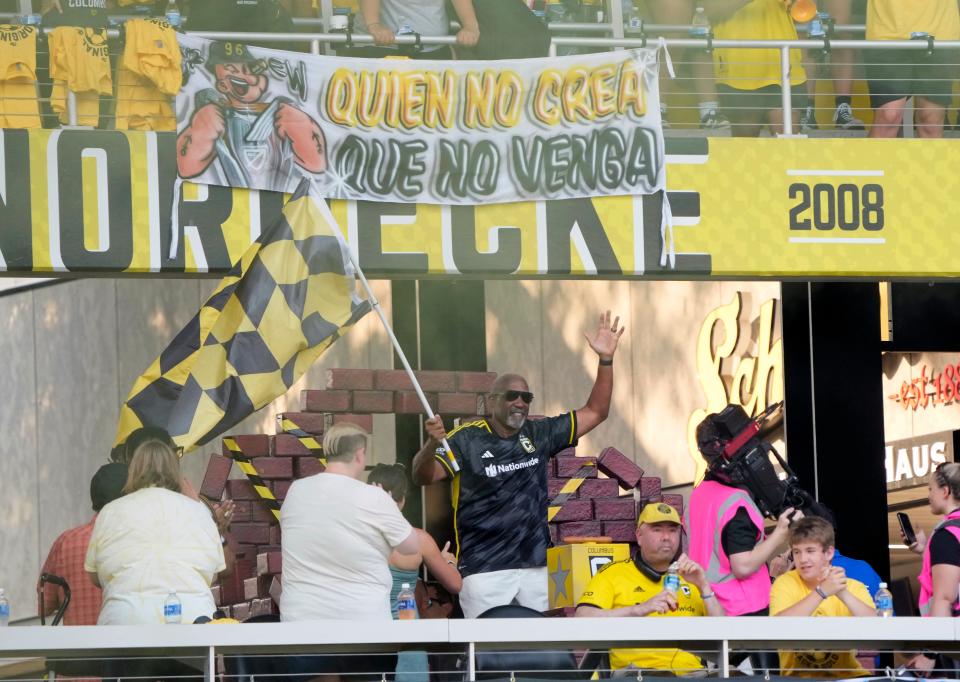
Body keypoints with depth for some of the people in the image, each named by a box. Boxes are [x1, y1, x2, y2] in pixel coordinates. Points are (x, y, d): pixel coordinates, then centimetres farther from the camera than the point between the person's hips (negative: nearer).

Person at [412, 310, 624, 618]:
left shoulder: (539, 435, 11)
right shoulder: (468, 440, -3)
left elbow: (594, 413, 15)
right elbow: (423, 476, -11)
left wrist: (606, 359, 4)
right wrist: (432, 444, -33)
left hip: (536, 566, 5)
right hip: (484, 570, -5)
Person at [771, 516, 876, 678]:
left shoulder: (854, 587, 1)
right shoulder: (785, 584, -2)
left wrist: (843, 594, -26)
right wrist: (822, 592, -26)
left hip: (846, 676, 0)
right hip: (798, 678, 0)